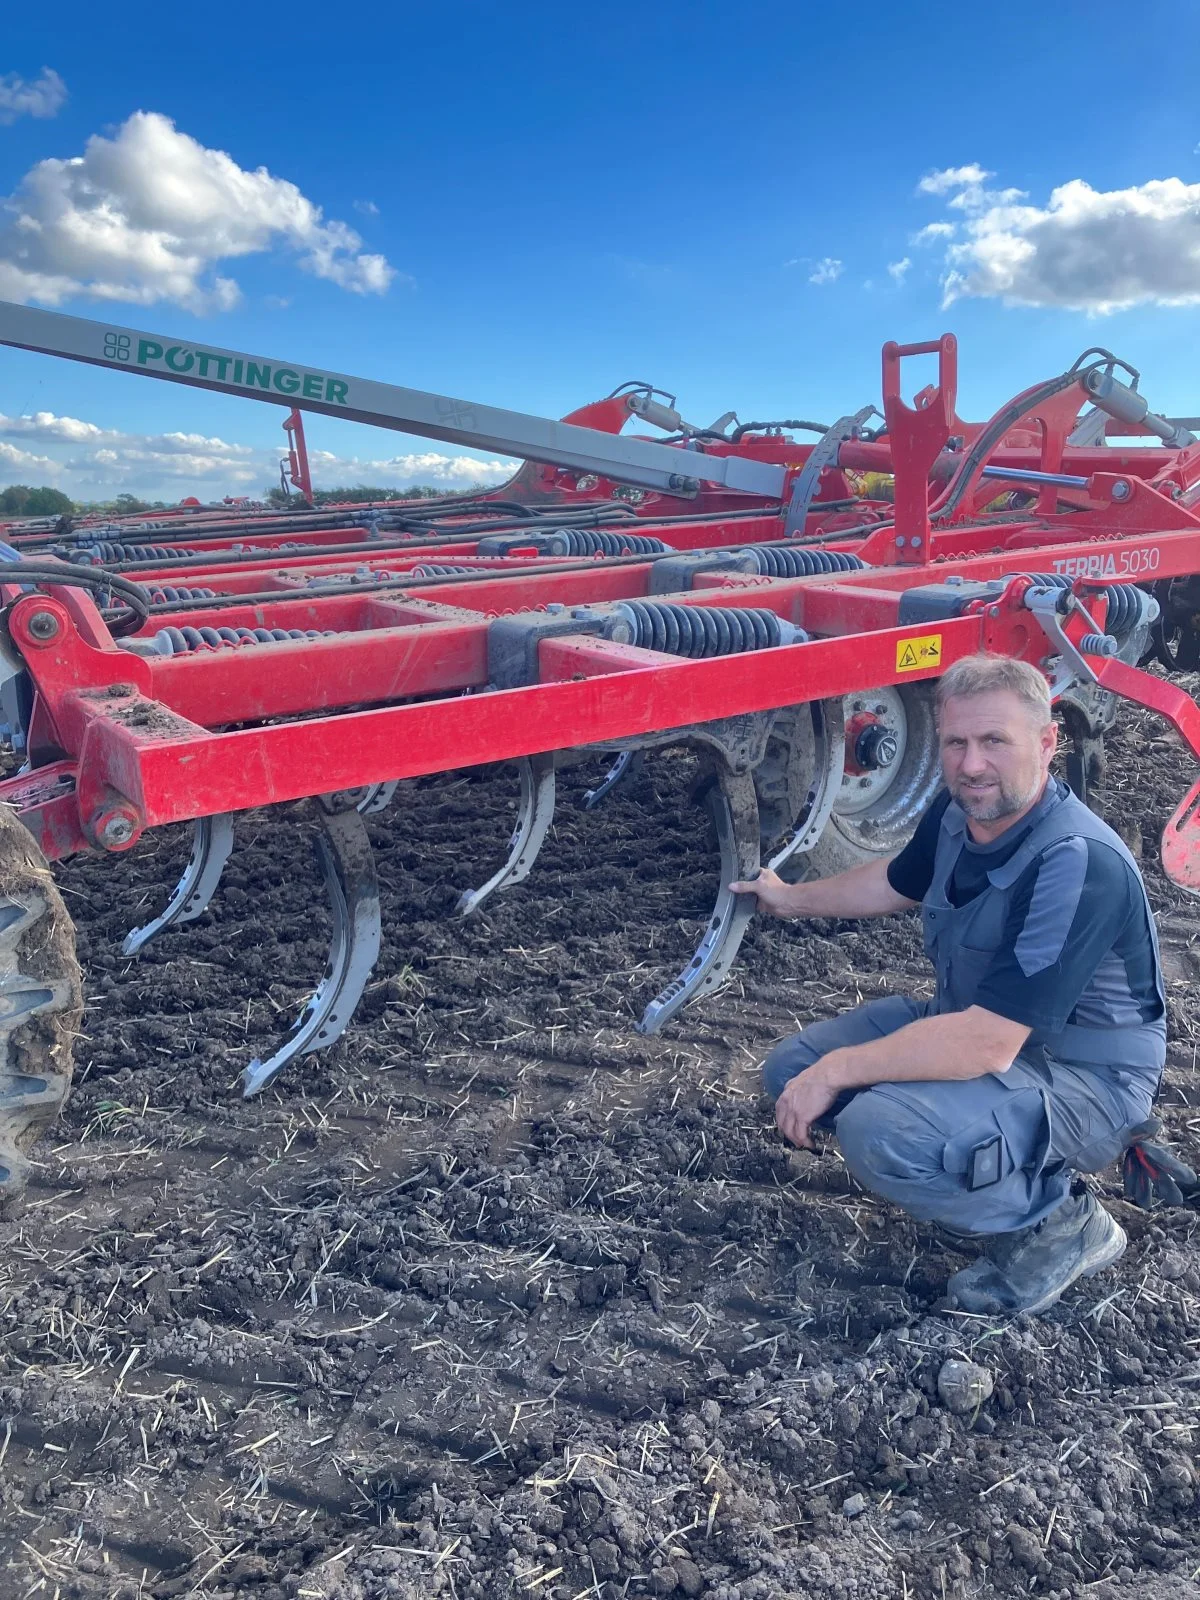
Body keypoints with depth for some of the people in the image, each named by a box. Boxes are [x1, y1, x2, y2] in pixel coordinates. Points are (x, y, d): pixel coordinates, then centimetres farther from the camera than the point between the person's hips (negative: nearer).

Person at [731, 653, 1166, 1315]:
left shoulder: (1081, 864, -32)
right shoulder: (958, 812, -7)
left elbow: (987, 1044, -34)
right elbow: (899, 882, 18)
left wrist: (837, 1071, -27)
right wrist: (793, 899, 28)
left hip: (1085, 1082, -8)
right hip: (972, 1021, 9)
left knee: (880, 1130, -32)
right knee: (793, 1067, 1)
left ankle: (1057, 1224, -3)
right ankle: (996, 1183, 10)